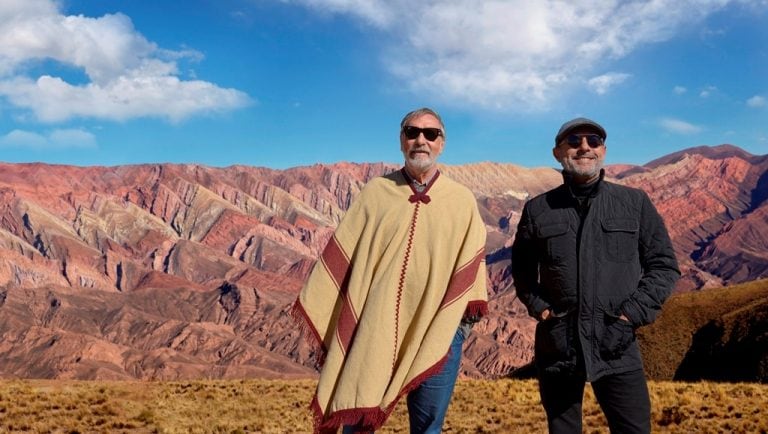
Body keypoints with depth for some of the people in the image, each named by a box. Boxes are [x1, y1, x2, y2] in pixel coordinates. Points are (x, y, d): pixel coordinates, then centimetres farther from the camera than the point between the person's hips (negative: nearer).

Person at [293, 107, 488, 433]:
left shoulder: (462, 201, 4)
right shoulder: (375, 193, 4)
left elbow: (470, 269, 7)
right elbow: (340, 259, 4)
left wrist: (465, 319, 3)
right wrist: (324, 325, 2)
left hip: (438, 333, 1)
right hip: (374, 330, 0)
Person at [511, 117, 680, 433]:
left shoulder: (635, 202, 4)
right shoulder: (537, 209, 5)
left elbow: (664, 265, 6)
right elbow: (521, 268, 16)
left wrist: (635, 311, -5)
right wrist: (537, 306, 1)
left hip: (617, 346, -1)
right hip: (556, 345, 1)